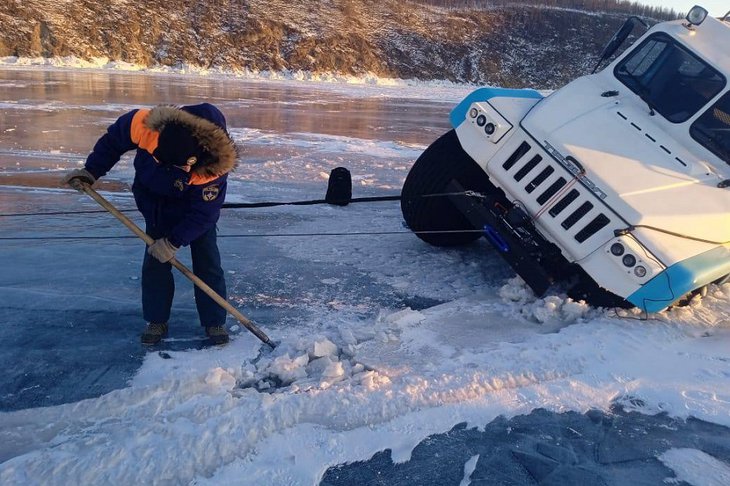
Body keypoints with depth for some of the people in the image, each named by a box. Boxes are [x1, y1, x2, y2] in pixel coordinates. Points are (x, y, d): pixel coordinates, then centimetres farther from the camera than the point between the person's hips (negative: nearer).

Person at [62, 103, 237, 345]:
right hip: (157, 204, 3)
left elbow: (204, 212, -30)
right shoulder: (144, 125, -34)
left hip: (199, 204, -2)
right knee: (154, 264, 2)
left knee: (207, 264, -4)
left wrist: (174, 242, -28)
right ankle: (157, 321, 18)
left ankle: (214, 322, 10)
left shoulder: (214, 167, -40)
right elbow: (113, 139, -12)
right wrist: (91, 171, -8)